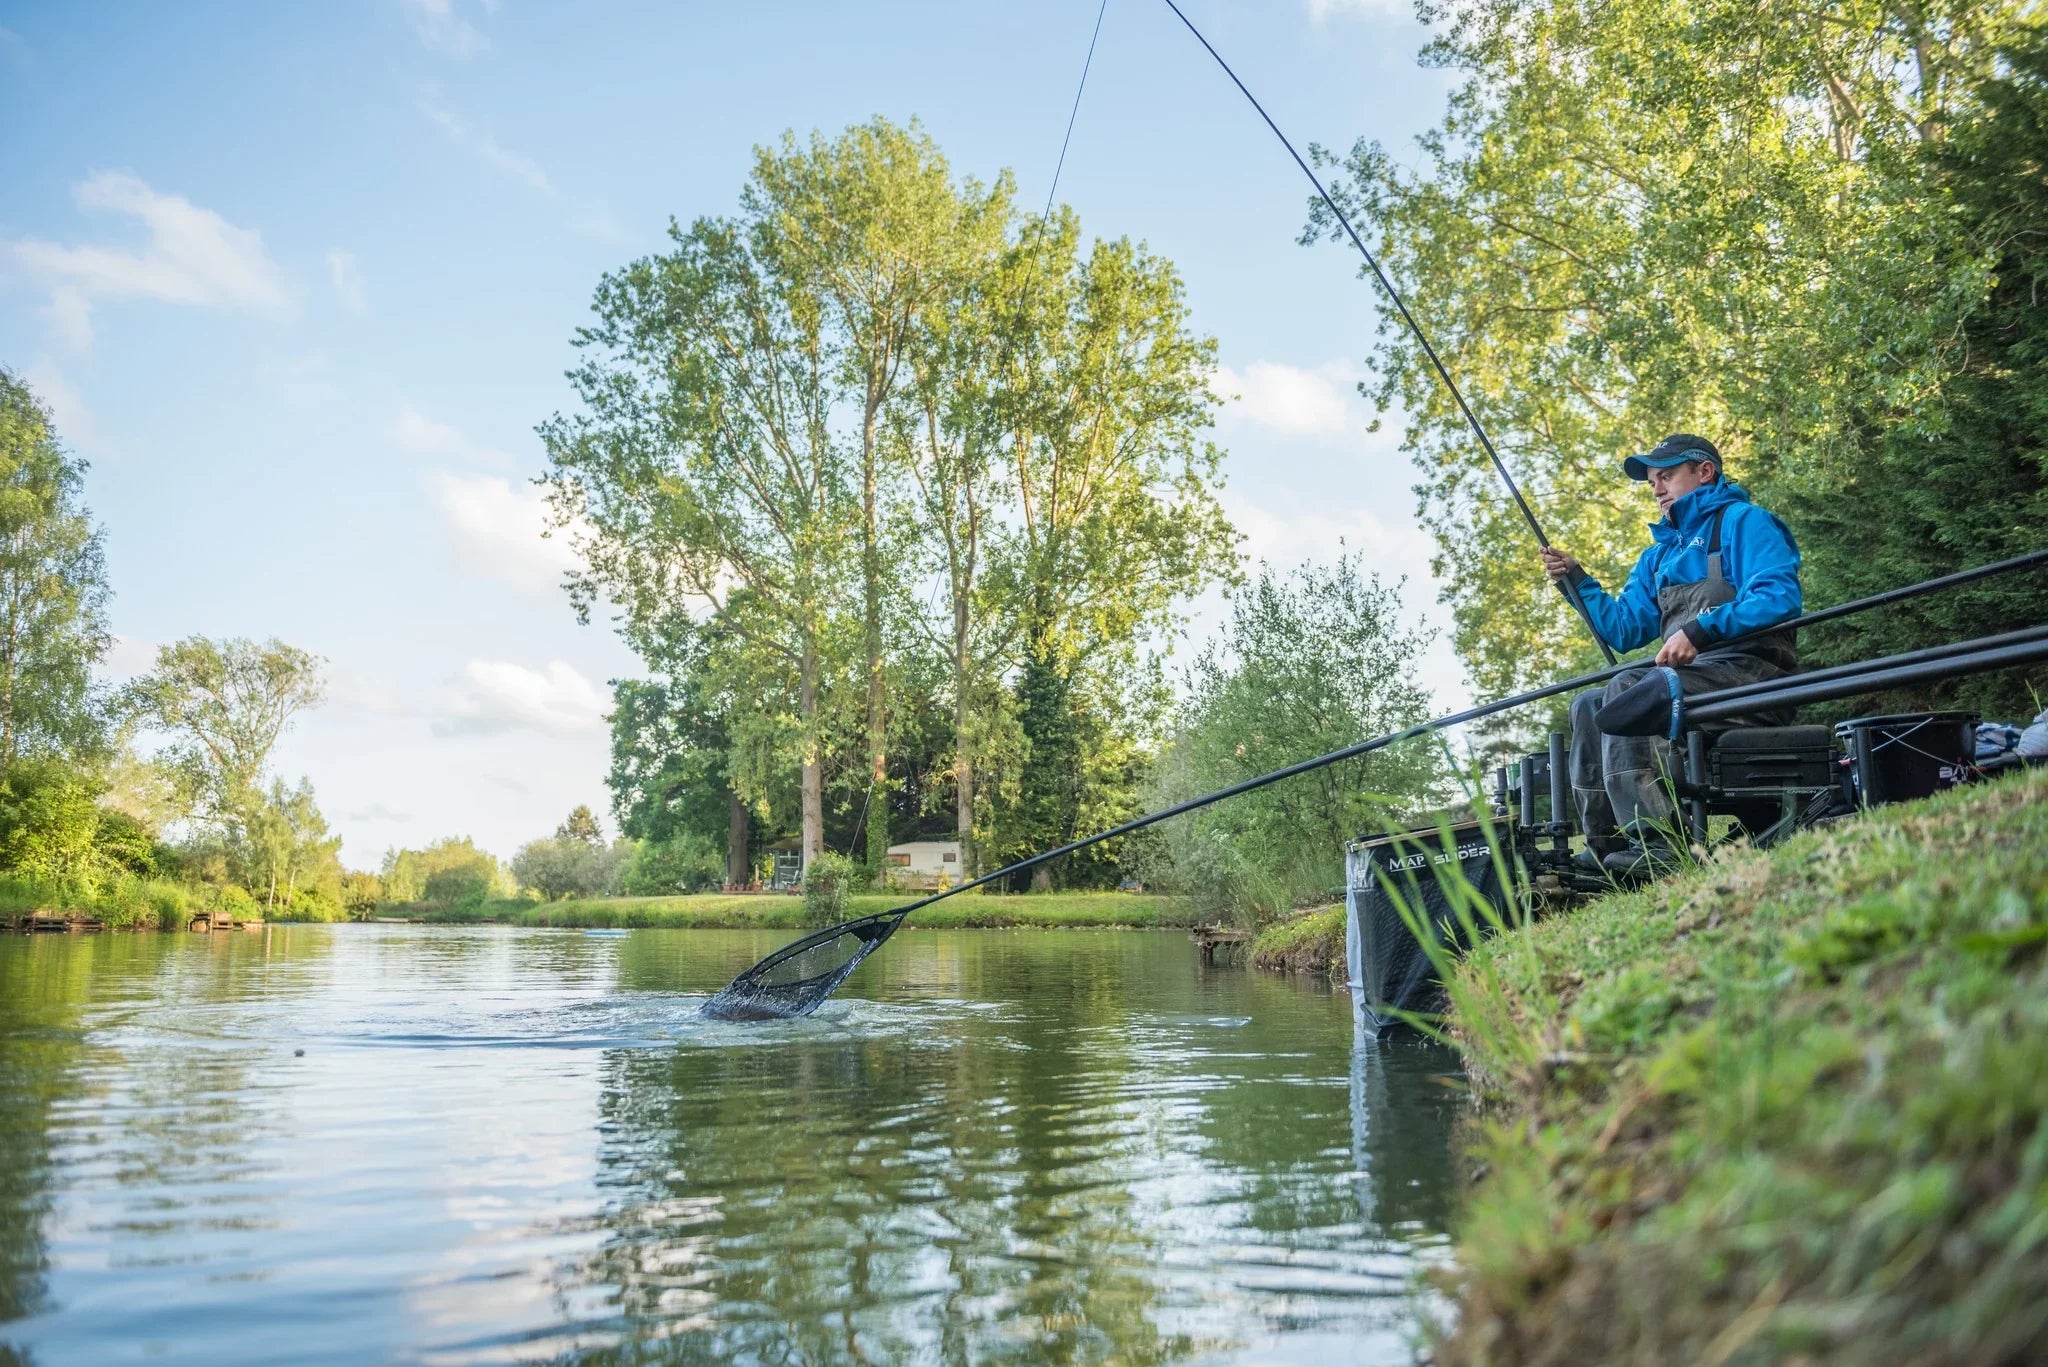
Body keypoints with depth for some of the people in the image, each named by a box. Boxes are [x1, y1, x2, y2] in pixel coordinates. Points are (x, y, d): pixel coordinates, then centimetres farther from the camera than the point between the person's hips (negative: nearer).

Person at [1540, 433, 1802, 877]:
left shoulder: (1742, 521, -1)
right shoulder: (1659, 554, 24)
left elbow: (1781, 596, -17)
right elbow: (1623, 629, 19)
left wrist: (1701, 630, -27)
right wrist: (1577, 580, 8)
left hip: (1752, 672, -9)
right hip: (1693, 676, 9)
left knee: (1628, 688, -28)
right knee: (1588, 705, 2)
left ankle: (1658, 842, -35)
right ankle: (1603, 845, -5)